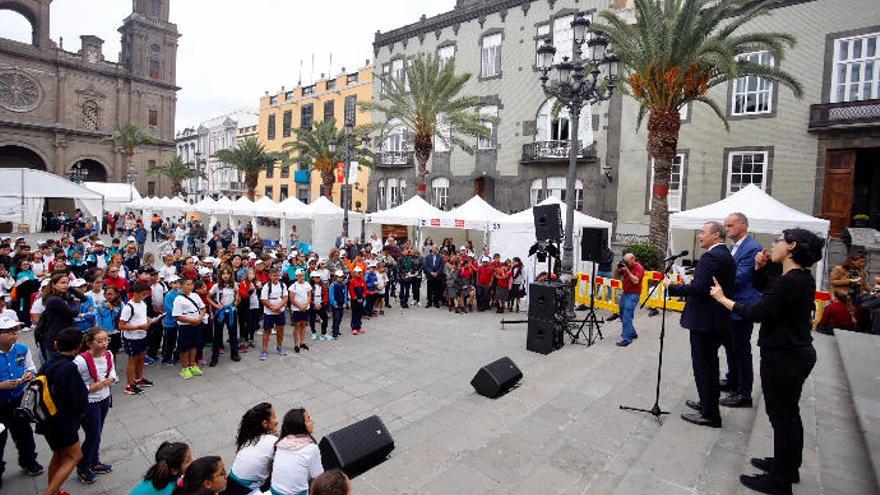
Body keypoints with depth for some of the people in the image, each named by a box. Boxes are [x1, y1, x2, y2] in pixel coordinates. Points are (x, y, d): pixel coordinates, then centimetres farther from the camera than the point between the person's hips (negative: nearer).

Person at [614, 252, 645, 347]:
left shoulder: (639, 268, -12)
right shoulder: (625, 266, 6)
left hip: (633, 295, -8)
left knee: (627, 316, -13)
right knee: (622, 315, 15)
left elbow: (635, 281, -24)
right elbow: (616, 277, 11)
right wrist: (618, 268, -6)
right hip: (624, 293, 8)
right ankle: (632, 333, 31)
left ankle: (627, 339, -9)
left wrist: (627, 270, -23)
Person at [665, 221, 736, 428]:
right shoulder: (726, 256, 14)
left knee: (703, 366, -1)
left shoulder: (712, 256, -18)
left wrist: (672, 287, -15)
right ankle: (708, 403, 36)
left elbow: (699, 288, -26)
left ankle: (709, 415, 8)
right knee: (709, 364, 22)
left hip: (705, 321, -10)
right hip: (717, 320, 10)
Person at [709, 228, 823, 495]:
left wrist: (723, 299, -11)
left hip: (784, 358, -10)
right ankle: (788, 465, 39)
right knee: (788, 413, 22)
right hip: (796, 353, 10)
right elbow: (763, 286, 21)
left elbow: (757, 313, -23)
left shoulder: (792, 281, -24)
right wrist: (760, 267, 4)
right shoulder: (800, 277, 7)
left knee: (782, 416, 3)